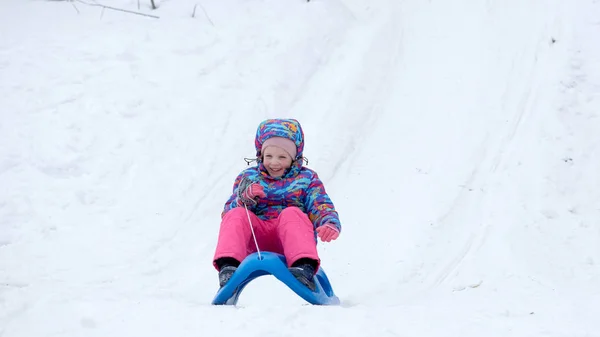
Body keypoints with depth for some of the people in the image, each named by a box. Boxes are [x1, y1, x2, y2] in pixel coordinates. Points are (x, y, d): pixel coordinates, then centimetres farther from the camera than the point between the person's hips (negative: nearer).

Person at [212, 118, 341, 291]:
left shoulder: (306, 178, 18)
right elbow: (228, 212, 9)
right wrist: (245, 198, -15)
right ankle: (228, 265, -47)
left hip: (289, 239, -1)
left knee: (291, 213, -33)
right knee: (236, 215, -26)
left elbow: (322, 207, 3)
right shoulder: (248, 177, 20)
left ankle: (305, 267, -55)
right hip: (256, 240, 1)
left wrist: (331, 225, -22)